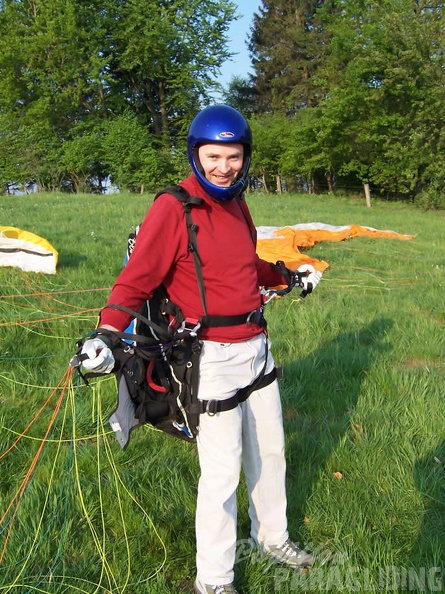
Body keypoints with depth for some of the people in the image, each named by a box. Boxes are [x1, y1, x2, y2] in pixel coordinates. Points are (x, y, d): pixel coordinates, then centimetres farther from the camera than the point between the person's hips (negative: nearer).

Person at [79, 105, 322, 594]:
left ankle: (272, 535, 45)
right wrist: (107, 333, -33)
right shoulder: (173, 208, -15)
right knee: (222, 471, -1)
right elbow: (136, 279, -19)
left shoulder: (236, 203, 9)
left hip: (257, 348, 8)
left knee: (270, 451, 21)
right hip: (213, 358, -8)